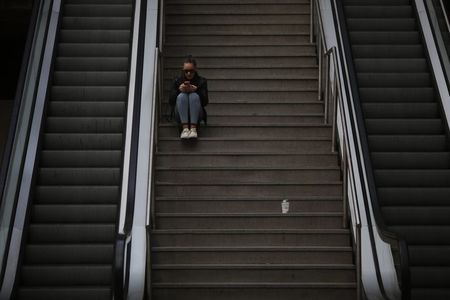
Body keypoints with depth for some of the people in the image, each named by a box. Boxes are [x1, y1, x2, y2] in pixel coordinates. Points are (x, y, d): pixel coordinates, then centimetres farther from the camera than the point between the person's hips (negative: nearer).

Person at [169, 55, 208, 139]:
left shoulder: (202, 81, 4)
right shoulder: (177, 81, 6)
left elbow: (205, 102, -7)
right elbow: (171, 102, -2)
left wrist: (196, 90, -22)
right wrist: (179, 90, -18)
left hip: (196, 116, -1)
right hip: (181, 116, 1)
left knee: (194, 96, -27)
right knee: (182, 96, -26)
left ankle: (193, 128, -36)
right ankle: (185, 128, -36)